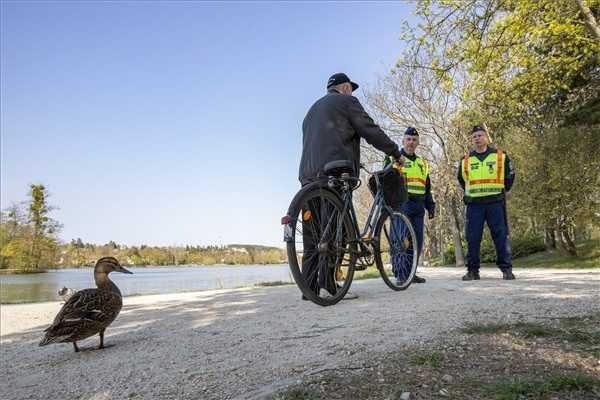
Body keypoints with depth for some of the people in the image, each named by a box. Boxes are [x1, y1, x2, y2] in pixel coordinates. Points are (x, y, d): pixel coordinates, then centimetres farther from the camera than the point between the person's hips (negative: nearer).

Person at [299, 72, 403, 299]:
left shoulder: (312, 109, 33)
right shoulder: (347, 101, 10)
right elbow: (371, 131, 2)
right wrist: (396, 153, 14)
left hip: (308, 174, 7)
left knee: (313, 232, 5)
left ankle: (309, 286, 3)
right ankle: (327, 282, -17)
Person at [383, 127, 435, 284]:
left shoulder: (422, 163, 23)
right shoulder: (394, 158, 5)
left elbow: (427, 187, 27)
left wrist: (431, 205, 19)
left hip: (418, 207, 6)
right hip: (401, 204, -6)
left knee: (417, 241, 6)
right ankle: (400, 274, -4)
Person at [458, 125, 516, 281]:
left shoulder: (500, 156, 6)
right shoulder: (465, 161, 9)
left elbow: (510, 176, 17)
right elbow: (461, 180, 24)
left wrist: (502, 191, 14)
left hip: (495, 203, -1)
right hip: (474, 204, 1)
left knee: (501, 236, -1)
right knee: (472, 238, 1)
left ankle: (506, 269, 7)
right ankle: (472, 270, 8)